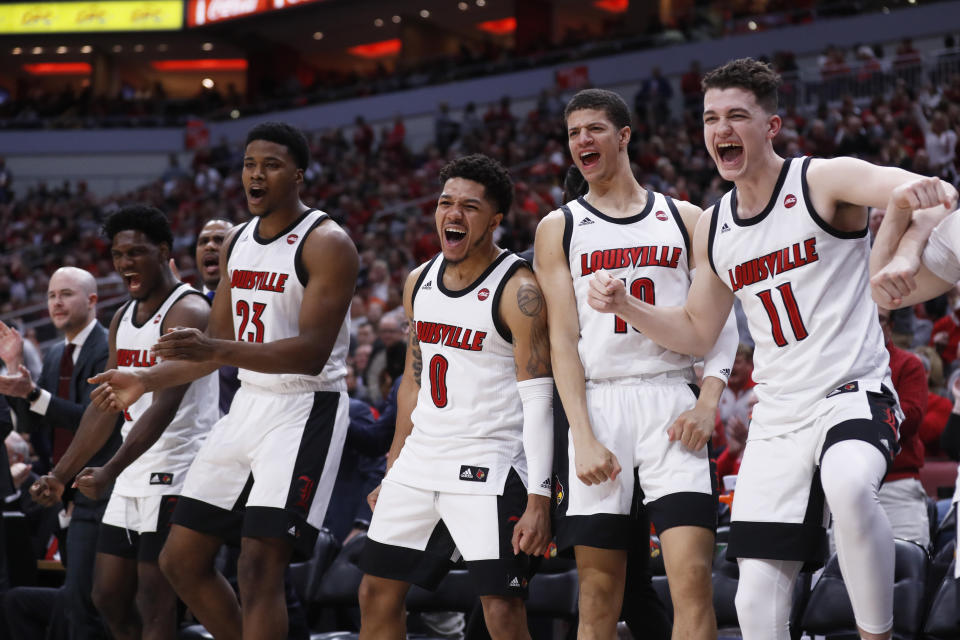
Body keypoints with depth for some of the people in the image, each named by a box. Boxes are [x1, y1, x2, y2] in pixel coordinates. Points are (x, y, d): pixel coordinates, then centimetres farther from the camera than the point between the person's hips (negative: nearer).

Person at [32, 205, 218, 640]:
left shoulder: (188, 311, -14)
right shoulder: (123, 318, 15)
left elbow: (165, 406, -24)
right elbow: (106, 407, 19)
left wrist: (110, 471, -33)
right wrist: (61, 474, 14)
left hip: (175, 474, -9)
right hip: (132, 477, 9)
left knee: (153, 604, -8)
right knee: (108, 596, 10)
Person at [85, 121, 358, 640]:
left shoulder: (326, 244, -14)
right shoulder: (237, 242, 12)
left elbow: (312, 353, -24)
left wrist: (215, 351, -34)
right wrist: (145, 381, 12)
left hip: (305, 411, -9)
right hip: (248, 404, 9)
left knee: (258, 569, -17)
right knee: (181, 560, 8)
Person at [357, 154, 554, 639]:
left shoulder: (518, 290, -13)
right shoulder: (419, 282, 9)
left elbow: (538, 402, -15)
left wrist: (538, 500, -21)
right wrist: (393, 470, 19)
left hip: (487, 467, -7)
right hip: (420, 456, 7)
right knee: (377, 592, 9)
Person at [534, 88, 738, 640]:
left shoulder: (685, 220, 12)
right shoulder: (559, 229, 12)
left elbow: (722, 321, 9)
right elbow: (563, 339, 4)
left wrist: (708, 400, -9)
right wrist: (583, 438, -8)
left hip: (671, 398, 0)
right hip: (597, 403, 1)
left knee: (693, 579, -13)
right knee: (599, 593, 1)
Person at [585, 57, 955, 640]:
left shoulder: (824, 182, -7)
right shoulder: (713, 230, 11)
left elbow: (905, 189, -27)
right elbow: (697, 332, 23)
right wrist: (625, 306, 6)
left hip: (854, 392, -6)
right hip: (777, 416, 6)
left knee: (849, 485, -40)